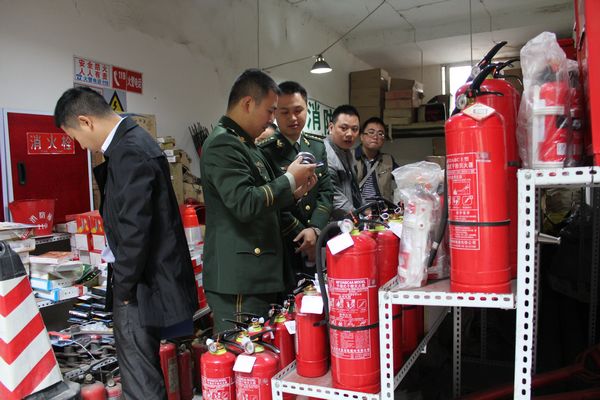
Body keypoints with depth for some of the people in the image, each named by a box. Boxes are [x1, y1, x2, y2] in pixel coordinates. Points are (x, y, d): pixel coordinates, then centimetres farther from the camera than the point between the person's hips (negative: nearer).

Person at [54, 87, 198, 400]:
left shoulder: (131, 150, -20)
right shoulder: (132, 141, 12)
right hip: (147, 275, 10)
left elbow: (134, 227, -22)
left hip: (141, 283, -10)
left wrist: (123, 287, -14)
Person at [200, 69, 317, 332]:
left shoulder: (245, 144, 18)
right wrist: (290, 179, -12)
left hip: (260, 276, 10)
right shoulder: (222, 144, -13)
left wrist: (294, 193, 8)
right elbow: (245, 204, -24)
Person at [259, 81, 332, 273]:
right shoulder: (264, 152, -11)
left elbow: (325, 192, 4)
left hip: (317, 247, 5)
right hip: (282, 250, -5)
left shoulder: (318, 146, 8)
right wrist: (303, 238, -13)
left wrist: (315, 230, -11)